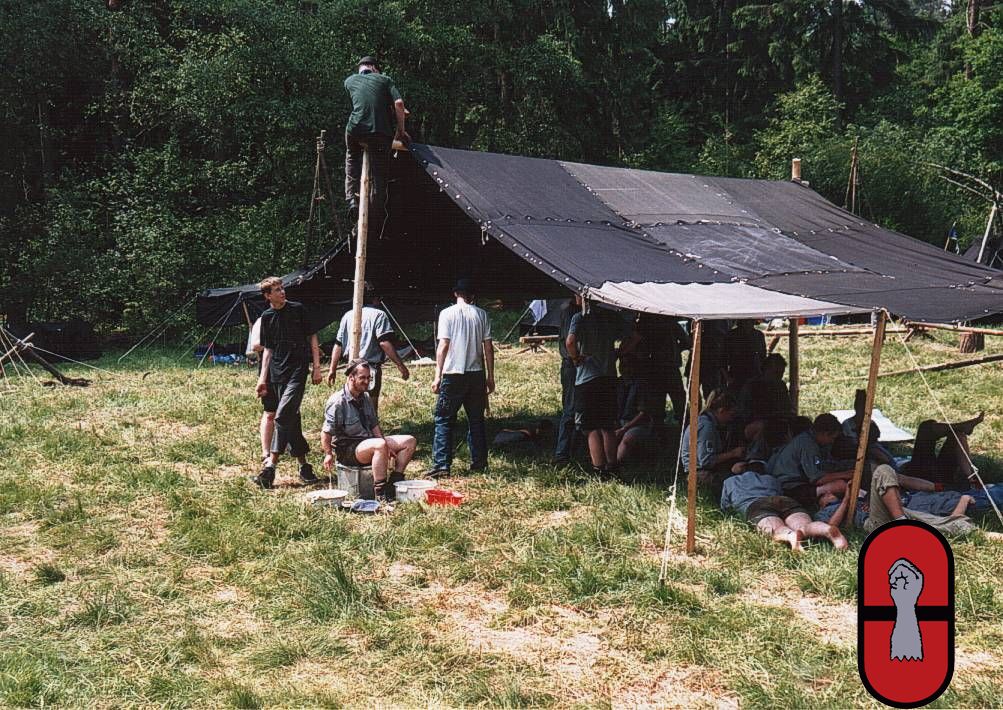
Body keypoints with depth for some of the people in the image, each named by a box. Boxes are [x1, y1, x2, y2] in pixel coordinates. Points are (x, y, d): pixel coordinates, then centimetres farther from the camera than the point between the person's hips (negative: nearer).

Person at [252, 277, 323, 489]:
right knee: (292, 419, 8)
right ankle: (304, 465, 18)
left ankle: (270, 466, -19)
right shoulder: (267, 317, 9)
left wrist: (317, 368, -2)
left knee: (283, 416, -16)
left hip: (297, 371, -4)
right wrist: (263, 378, 10)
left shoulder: (298, 310, -1)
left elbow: (312, 338, 3)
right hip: (276, 374, 4)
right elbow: (268, 349, 15)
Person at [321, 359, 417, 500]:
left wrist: (385, 446, 2)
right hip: (347, 450, -9)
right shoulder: (337, 401, -14)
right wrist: (329, 454, -20)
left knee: (410, 441, -2)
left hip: (368, 442, 9)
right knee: (379, 445, -39)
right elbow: (326, 432, -15)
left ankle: (395, 480, -5)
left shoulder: (366, 398, 11)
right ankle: (380, 492, -34)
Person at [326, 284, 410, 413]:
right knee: (371, 406, -2)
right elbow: (385, 343, -16)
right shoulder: (378, 315, -4)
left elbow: (338, 345, 13)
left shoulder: (348, 316, 13)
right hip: (371, 368, -6)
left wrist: (332, 370, 18)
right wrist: (400, 365, -14)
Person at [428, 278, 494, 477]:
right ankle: (479, 463, 16)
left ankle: (441, 465, -5)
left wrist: (438, 375, -5)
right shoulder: (481, 315, 5)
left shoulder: (447, 314, -4)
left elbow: (443, 346, -8)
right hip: (477, 374, 3)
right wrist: (490, 376, 11)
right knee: (476, 420, 13)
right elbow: (488, 347, 4)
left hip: (453, 374, -3)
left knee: (443, 420, 1)